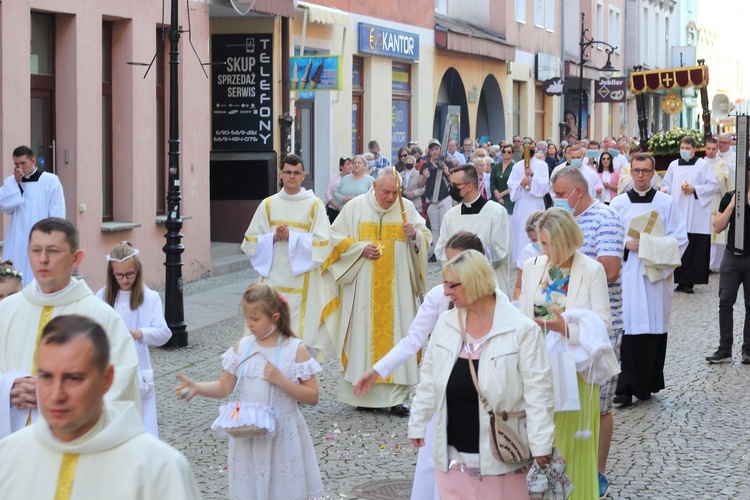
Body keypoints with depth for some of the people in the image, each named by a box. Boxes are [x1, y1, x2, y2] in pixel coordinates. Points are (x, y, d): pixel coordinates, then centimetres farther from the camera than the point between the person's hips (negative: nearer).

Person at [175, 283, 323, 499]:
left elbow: (312, 397, -8)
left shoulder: (295, 350, -7)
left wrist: (281, 380, -19)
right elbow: (224, 387, 6)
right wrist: (197, 388, -12)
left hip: (282, 437, -3)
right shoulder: (242, 347, 3)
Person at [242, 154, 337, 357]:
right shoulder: (268, 204, 8)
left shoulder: (314, 205, 0)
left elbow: (322, 243, -8)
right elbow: (251, 241, 8)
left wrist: (291, 237, -15)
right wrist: (273, 238, -10)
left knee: (303, 332, -1)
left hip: (303, 280, -2)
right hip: (273, 278, 2)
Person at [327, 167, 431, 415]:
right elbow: (336, 237, 2)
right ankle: (361, 393, 9)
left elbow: (426, 238, 9)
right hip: (363, 289, -1)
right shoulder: (355, 207, 1)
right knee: (362, 335, 0)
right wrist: (360, 248, -12)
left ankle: (396, 396, 2)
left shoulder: (407, 208, 5)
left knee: (396, 335, -1)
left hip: (397, 289, 1)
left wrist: (415, 235, -14)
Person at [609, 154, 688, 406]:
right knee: (628, 329, -7)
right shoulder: (618, 203, 9)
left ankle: (647, 384, 11)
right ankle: (626, 387, -7)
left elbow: (680, 238, 4)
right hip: (627, 274, 0)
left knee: (654, 329, 1)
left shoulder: (667, 203, 7)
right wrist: (627, 244, -11)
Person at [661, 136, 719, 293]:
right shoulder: (674, 165, 13)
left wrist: (695, 189, -12)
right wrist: (665, 191, -6)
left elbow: (714, 186, -1)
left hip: (696, 216, -3)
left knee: (694, 249, -5)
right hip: (677, 213, 3)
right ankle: (681, 281, 6)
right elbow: (666, 185, 16)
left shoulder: (703, 165, 2)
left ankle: (689, 282, 0)